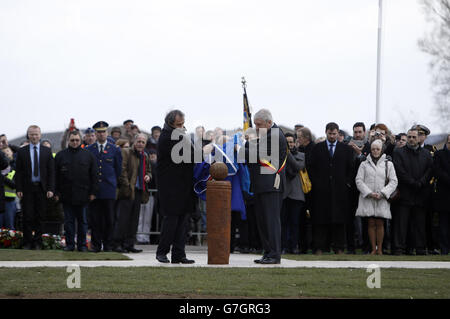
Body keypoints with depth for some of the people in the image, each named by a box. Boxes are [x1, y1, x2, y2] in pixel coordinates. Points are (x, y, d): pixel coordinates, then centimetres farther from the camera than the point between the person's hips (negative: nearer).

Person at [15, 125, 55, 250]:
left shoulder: (47, 151, 7)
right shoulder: (22, 152, 6)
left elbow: (51, 171, 5)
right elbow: (18, 172, 4)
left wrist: (51, 189, -4)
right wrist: (18, 189, -5)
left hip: (42, 188, 1)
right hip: (27, 189, -1)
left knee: (39, 217, 4)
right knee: (28, 217, -3)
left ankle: (38, 243, 11)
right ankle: (27, 243, 4)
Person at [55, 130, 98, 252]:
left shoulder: (88, 155, 6)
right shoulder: (61, 155, 7)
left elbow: (94, 175, 5)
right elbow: (56, 176, 6)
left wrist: (93, 192, -1)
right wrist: (56, 193, 0)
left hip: (83, 195, 0)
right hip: (66, 195, 0)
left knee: (82, 221, 4)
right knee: (69, 221, 3)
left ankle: (82, 245, 11)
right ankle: (70, 244, 9)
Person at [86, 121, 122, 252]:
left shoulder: (115, 150, 9)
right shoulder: (89, 150, 10)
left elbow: (118, 169, 14)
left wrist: (113, 183, 12)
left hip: (109, 189, 0)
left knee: (109, 219, -2)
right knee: (95, 218, -1)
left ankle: (108, 245, 6)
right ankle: (96, 245, 5)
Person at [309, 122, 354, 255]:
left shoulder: (346, 149, 10)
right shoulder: (317, 148, 9)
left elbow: (351, 169, 10)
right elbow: (311, 168, 8)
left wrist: (347, 183, 0)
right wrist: (315, 183, -2)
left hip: (340, 189, 0)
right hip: (321, 189, 0)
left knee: (339, 220, -1)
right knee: (320, 220, -3)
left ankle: (339, 248, 2)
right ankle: (319, 247, -2)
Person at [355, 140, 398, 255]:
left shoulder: (388, 164, 9)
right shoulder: (364, 164, 9)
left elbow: (393, 181, 4)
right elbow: (359, 180, 3)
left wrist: (382, 193, -8)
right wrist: (369, 193, -9)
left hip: (382, 199, 0)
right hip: (367, 198, 0)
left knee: (380, 224, -3)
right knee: (371, 224, -1)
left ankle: (380, 249, 1)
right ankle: (373, 249, 3)